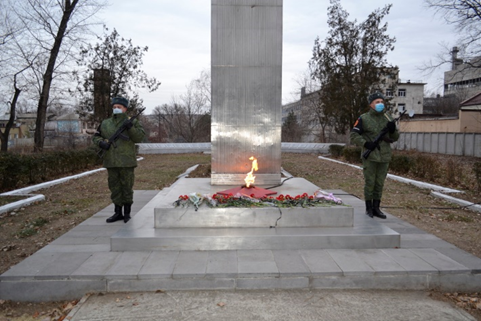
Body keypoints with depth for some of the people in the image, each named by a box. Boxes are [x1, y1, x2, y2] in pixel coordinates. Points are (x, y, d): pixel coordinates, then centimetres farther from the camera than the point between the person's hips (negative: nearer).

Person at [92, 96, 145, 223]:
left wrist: (130, 127, -21)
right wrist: (101, 142, -5)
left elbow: (139, 137, -7)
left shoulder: (132, 122, 2)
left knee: (127, 187, 3)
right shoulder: (105, 123, 12)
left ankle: (127, 213, 15)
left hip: (126, 161, -4)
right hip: (111, 161, 4)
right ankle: (118, 213, 21)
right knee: (114, 187, 10)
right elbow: (96, 136, 16)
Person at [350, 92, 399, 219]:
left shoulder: (388, 118, 11)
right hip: (370, 156, -4)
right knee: (369, 183, 1)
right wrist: (365, 143, -17)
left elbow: (395, 138, 15)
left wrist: (392, 130, -6)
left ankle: (376, 208, 19)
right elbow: (354, 135, -4)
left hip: (384, 156, 4)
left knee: (380, 184, 9)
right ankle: (369, 208, 14)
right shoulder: (364, 119, -2)